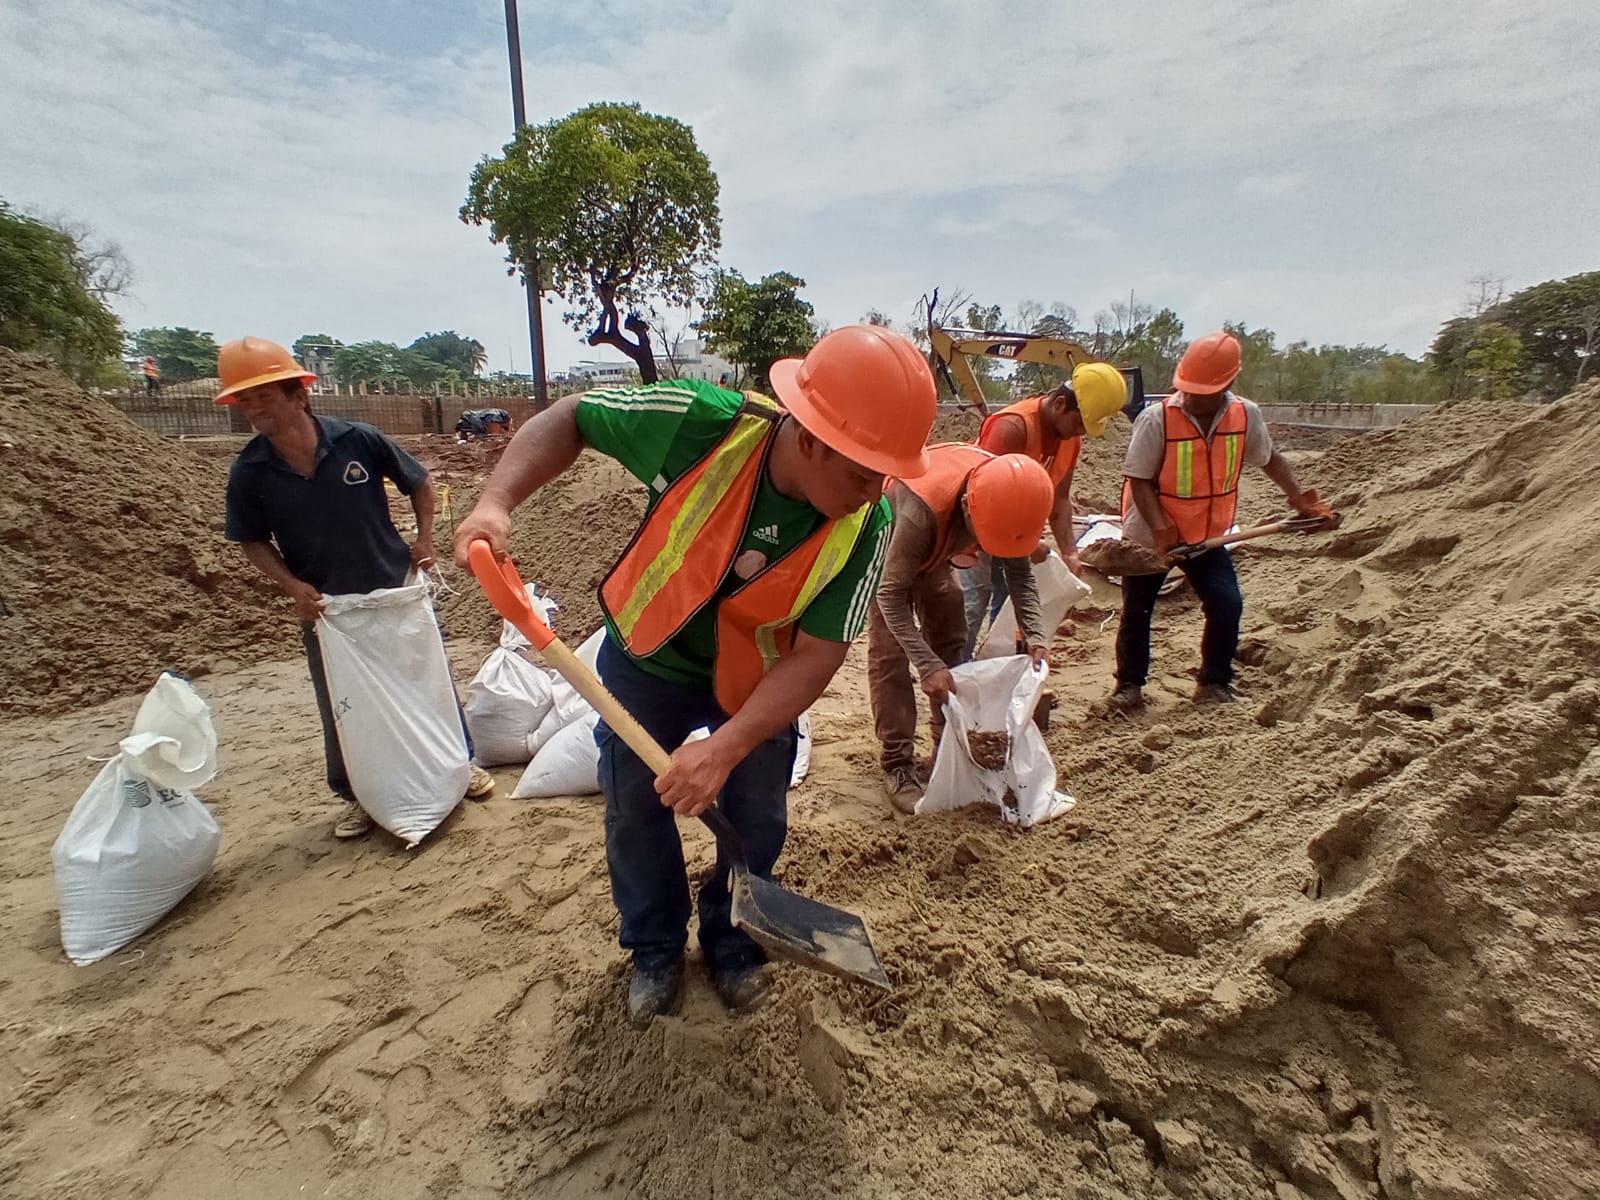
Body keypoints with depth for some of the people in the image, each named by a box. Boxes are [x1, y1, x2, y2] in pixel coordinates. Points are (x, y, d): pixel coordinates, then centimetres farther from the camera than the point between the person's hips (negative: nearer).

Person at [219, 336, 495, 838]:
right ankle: (358, 796, 33)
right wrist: (293, 585, -12)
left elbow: (419, 482, 2)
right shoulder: (248, 471, -9)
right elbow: (253, 541, 2)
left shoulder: (357, 439, -14)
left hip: (397, 591, -1)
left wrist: (424, 537, -7)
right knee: (340, 710, 13)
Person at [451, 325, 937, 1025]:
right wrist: (496, 502, -32)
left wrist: (727, 748, -35)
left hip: (756, 678, 1)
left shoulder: (866, 526, -30)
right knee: (636, 808, 11)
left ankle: (731, 942, 41)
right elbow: (570, 419, -17)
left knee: (756, 818, 11)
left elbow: (817, 653, -26)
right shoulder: (701, 423, -34)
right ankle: (655, 948, 37)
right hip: (649, 655, 0)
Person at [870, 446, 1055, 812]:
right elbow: (892, 595, -38)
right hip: (884, 547, -6)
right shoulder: (923, 510, -46)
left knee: (951, 643, 6)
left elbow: (1019, 572, -13)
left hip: (933, 552, 6)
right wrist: (927, 665, -46)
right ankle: (897, 766, -5)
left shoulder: (1002, 497, -27)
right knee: (889, 654, -11)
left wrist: (1034, 634, -28)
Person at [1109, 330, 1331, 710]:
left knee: (1227, 606, -6)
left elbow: (1269, 458, 10)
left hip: (1207, 536, 3)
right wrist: (1159, 526, -30)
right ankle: (1129, 686, 21)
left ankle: (1214, 685, 13)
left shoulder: (1247, 416, -9)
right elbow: (1138, 478, -20)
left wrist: (1296, 496, 1)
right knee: (1136, 611, 4)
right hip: (1149, 537, -3)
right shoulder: (1157, 418, -22)